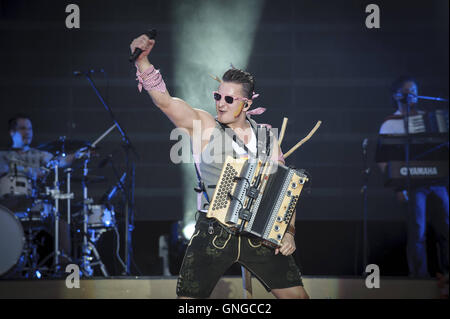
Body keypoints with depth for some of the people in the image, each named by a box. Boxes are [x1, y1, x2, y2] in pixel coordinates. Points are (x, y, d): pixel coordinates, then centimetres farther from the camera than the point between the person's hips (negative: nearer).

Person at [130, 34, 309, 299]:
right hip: (213, 234, -3)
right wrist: (142, 60, -30)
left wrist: (289, 231, 1)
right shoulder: (204, 125, -3)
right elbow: (163, 100, -16)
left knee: (296, 294, 5)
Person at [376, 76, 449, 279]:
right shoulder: (390, 123, 7)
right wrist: (398, 187, -10)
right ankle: (420, 275, -4)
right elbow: (383, 160, 0)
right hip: (411, 184, -4)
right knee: (417, 233, -8)